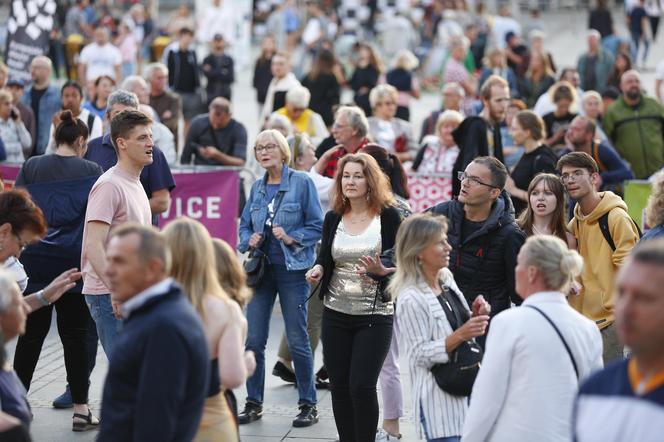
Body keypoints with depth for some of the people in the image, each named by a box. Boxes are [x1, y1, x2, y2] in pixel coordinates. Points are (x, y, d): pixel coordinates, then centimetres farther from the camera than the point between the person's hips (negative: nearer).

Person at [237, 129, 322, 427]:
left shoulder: (302, 183, -4)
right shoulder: (257, 187, 10)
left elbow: (317, 225, -5)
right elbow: (244, 224, 16)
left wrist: (291, 238, -19)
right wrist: (249, 241, -4)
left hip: (292, 269, -4)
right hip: (261, 268, 5)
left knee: (297, 340, 0)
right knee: (254, 339, 4)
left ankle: (308, 405, 11)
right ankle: (254, 403, 15)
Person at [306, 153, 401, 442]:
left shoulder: (388, 216, -4)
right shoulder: (333, 218, 7)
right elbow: (325, 258, 14)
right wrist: (317, 269, -8)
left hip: (375, 315, -4)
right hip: (336, 313, 4)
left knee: (362, 385, -11)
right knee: (339, 386, 7)